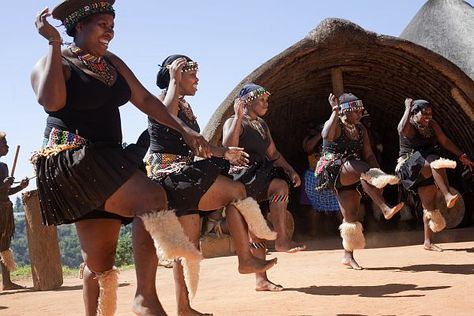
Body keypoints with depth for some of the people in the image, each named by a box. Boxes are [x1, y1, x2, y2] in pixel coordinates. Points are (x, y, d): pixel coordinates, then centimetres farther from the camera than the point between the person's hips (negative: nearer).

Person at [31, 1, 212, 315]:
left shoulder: (112, 63, 18)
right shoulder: (55, 62, -4)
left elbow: (144, 99, 16)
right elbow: (51, 101, -24)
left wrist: (184, 129, 6)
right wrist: (55, 43, -21)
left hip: (108, 159, 7)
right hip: (74, 159, -7)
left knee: (102, 258, 5)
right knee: (151, 196, -25)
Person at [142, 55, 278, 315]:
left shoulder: (185, 106, 22)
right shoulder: (162, 99, -4)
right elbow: (167, 115, -27)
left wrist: (224, 153, 18)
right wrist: (174, 79, -16)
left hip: (185, 176, 9)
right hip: (169, 173, -9)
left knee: (190, 245, 4)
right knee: (236, 190, -11)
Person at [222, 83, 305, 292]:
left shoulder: (262, 125, 21)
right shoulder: (234, 123, -4)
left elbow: (273, 154, 24)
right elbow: (228, 148, -23)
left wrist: (290, 170, 9)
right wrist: (238, 117, -22)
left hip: (259, 181, 8)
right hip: (243, 177, -8)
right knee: (280, 186, -29)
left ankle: (261, 280, 7)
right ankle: (282, 240, -25)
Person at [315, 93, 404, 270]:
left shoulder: (360, 129, 13)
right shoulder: (335, 125, -7)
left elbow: (369, 155, 10)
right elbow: (326, 136, -32)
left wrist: (377, 174, -5)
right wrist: (335, 112, -26)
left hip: (351, 176, 7)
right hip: (333, 170, -7)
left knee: (352, 215, 1)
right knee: (361, 167, -34)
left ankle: (348, 255, 11)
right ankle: (385, 209, -49)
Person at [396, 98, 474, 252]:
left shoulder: (432, 125, 9)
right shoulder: (409, 125, -10)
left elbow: (445, 141, 13)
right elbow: (402, 130, -35)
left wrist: (461, 156, 7)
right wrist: (408, 109, -24)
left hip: (427, 170, 6)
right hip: (410, 166, -6)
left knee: (429, 206, 2)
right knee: (435, 161, -35)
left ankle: (428, 242, 9)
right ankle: (448, 195, -48)